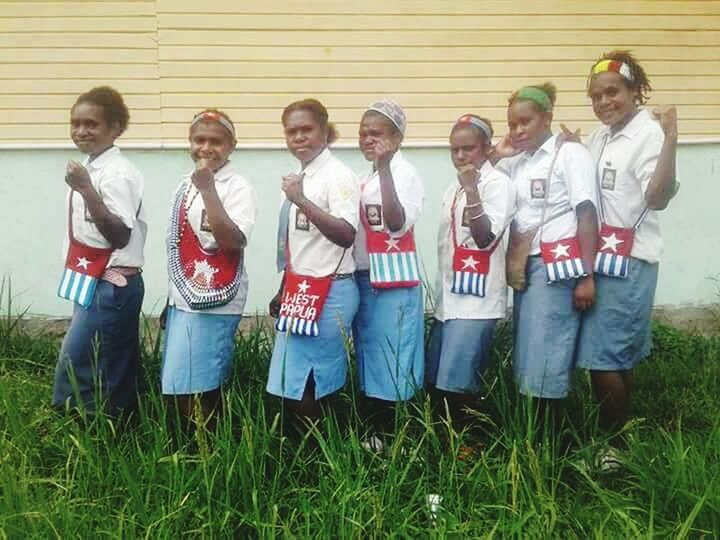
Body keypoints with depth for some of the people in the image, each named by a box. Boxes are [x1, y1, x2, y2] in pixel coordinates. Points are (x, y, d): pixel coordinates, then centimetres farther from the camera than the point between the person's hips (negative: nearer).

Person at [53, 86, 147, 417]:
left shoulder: (117, 173, -17)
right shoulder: (87, 168, 10)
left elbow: (120, 236, -25)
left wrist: (86, 190, -30)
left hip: (111, 287, -9)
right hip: (95, 283, 9)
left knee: (74, 374, -5)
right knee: (114, 375, 17)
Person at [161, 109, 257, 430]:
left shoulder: (238, 188, -10)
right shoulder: (185, 187, 12)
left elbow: (233, 241, -26)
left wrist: (208, 188, -25)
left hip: (214, 304, -8)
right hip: (183, 300, 8)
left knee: (198, 389, -7)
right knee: (175, 388, 13)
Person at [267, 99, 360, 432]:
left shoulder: (337, 176, -10)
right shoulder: (298, 177, 13)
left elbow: (346, 236, -23)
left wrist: (302, 201, -28)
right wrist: (283, 292, 22)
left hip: (328, 293, -8)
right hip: (300, 291, 8)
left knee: (304, 392, -6)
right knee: (290, 388, 11)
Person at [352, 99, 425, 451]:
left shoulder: (405, 173, -9)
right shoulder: (364, 177, 14)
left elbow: (397, 224, -26)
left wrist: (384, 169, -26)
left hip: (394, 282, -8)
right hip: (363, 279, 8)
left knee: (391, 363, 0)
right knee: (369, 360, 14)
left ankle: (390, 437, 12)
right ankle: (374, 433, 25)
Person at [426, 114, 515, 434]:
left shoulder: (498, 183, -7)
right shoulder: (453, 188, 16)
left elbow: (486, 238, -18)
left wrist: (471, 190, -25)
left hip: (477, 297, -8)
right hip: (448, 295, 8)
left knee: (457, 383, -9)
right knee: (434, 380, 11)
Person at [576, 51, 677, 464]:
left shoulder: (650, 133, -12)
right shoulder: (598, 138, 12)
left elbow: (658, 198, -23)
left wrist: (671, 140, -32)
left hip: (630, 263, -8)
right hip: (601, 259, 8)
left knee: (603, 356, -6)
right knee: (618, 355, 14)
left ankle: (617, 442, 12)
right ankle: (618, 437, 26)